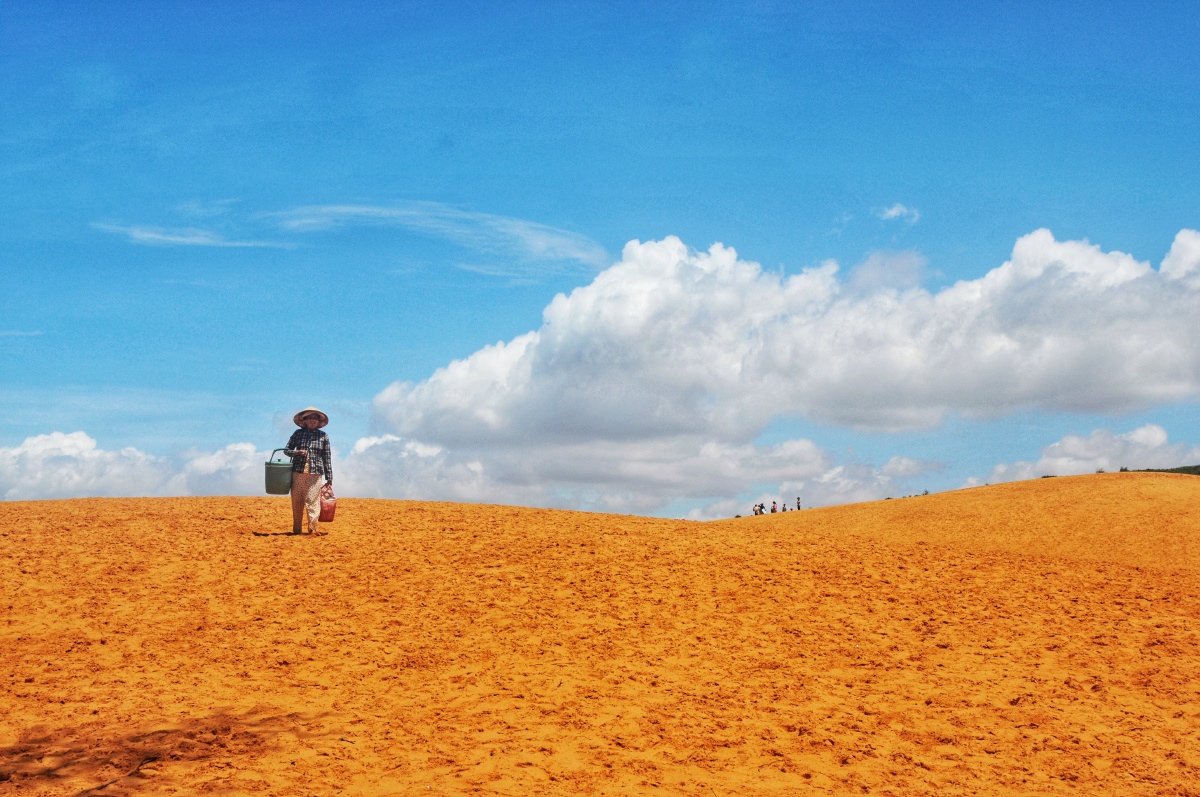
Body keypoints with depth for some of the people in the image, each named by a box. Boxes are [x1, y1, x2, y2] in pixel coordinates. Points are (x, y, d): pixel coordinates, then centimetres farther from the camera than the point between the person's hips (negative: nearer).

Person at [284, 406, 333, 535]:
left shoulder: (323, 436, 9)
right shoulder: (298, 433, 10)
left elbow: (327, 457, 9)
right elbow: (286, 450, 14)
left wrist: (329, 478, 7)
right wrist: (297, 452, -8)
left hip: (315, 474, -1)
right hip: (298, 472, 1)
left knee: (313, 502, -7)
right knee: (297, 502, 2)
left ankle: (313, 529, -4)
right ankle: (297, 530, 8)